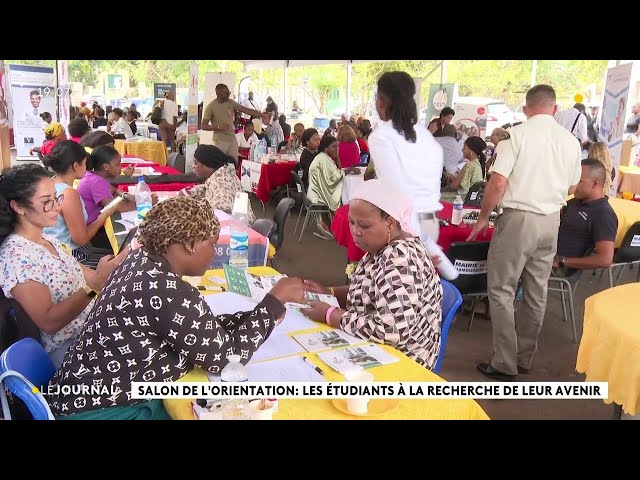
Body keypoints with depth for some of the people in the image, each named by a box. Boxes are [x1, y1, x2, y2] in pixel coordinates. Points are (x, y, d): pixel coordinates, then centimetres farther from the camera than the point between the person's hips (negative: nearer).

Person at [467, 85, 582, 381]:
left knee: (501, 290, 2)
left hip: (519, 218, -6)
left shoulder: (518, 134, -10)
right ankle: (524, 358, 25)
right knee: (536, 292, 13)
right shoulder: (570, 141, 7)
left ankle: (505, 364, 4)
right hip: (551, 221, 6)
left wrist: (483, 218, -4)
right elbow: (571, 188, 17)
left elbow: (497, 183, -16)